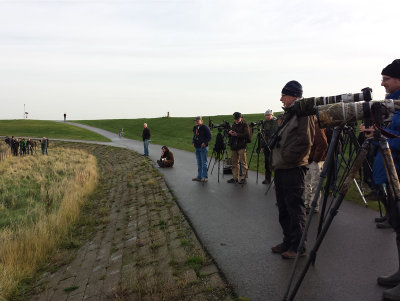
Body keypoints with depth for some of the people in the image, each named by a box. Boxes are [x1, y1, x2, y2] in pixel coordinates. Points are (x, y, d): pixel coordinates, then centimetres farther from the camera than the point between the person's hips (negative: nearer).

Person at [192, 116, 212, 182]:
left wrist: (205, 143, -19)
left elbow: (210, 136, -11)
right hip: (197, 147, 8)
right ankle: (199, 177, 19)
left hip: (203, 147, -8)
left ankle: (205, 177, -1)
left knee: (204, 162, -5)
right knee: (199, 163, 13)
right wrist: (193, 142, 10)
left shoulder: (205, 127, -9)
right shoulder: (195, 128, 14)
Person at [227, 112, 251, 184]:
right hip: (233, 146, 7)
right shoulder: (234, 124, 19)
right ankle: (235, 178, 18)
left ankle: (244, 178, -1)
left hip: (241, 146, -7)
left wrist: (237, 134, -19)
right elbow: (230, 135, 26)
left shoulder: (244, 124, -4)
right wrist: (229, 132, 2)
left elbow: (247, 135, -15)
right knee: (234, 163, 10)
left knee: (243, 162, -6)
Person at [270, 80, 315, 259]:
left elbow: (305, 141, -19)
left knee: (295, 209, -3)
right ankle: (288, 241, 27)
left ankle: (298, 246, 8)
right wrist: (277, 160, 13)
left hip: (293, 169, -10)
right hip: (280, 169, 10)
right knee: (283, 209, 15)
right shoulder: (288, 115, 19)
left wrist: (286, 157, -15)